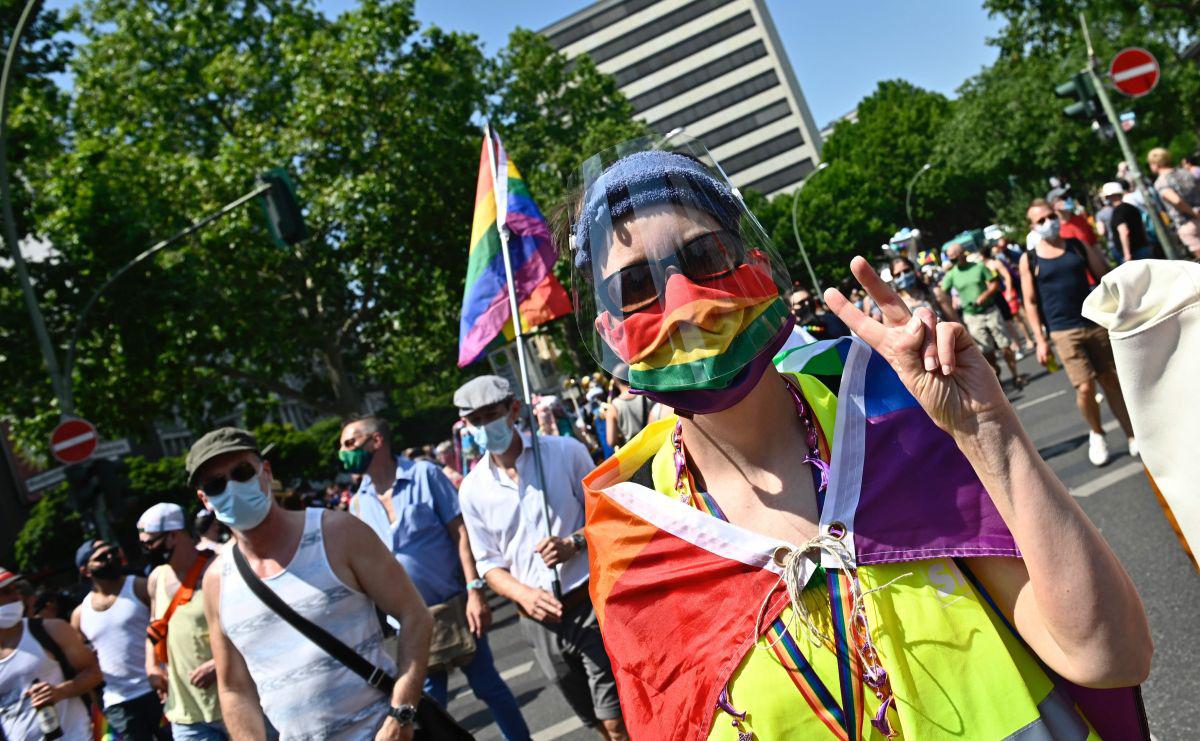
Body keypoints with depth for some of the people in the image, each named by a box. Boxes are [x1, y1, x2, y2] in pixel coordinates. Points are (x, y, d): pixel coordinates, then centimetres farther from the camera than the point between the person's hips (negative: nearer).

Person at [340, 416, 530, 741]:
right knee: (430, 699, 11)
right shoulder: (359, 502, 4)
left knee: (487, 685, 6)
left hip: (455, 606, -3)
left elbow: (460, 532, -10)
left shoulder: (425, 474, -7)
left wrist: (475, 591, -17)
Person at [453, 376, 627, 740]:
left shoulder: (565, 451, -6)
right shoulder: (472, 489, 1)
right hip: (539, 620, 3)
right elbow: (490, 563, 6)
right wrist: (525, 595, -13)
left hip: (590, 603, -3)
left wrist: (574, 543, -18)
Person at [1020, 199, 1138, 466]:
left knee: (1112, 382, 7)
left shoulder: (1078, 246, 6)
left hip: (1096, 323, 2)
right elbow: (1031, 302, 0)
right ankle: (1096, 434, 16)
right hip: (1063, 332, -2)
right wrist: (1040, 340, -4)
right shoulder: (1029, 259, 0)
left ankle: (1133, 436, 20)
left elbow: (1106, 279, 8)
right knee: (1085, 388, -11)